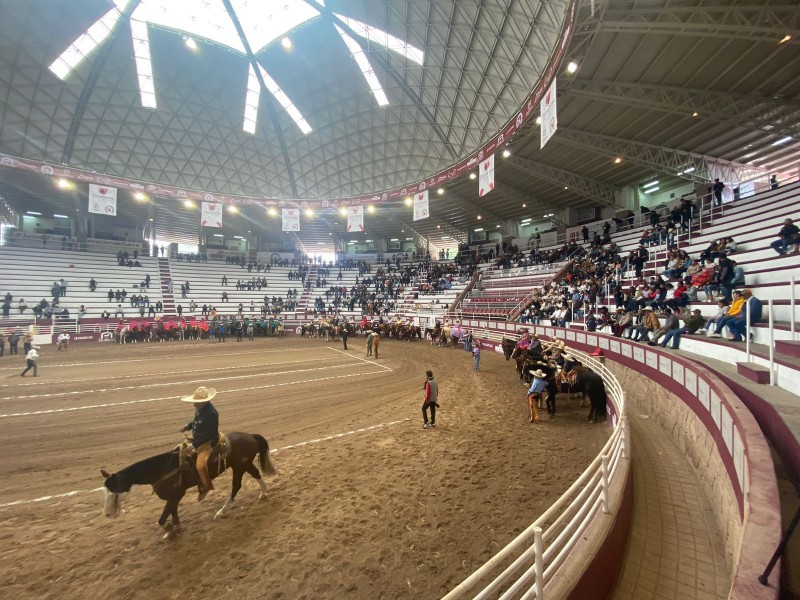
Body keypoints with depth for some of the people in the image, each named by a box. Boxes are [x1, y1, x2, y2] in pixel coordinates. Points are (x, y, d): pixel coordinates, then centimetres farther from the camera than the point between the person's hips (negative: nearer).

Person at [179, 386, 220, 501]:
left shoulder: (211, 413, -32)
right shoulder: (200, 409, -2)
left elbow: (207, 435, -28)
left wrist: (194, 445, -25)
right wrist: (187, 426, -2)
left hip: (208, 441, -10)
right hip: (198, 438, 11)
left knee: (200, 465, -22)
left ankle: (206, 486, 6)